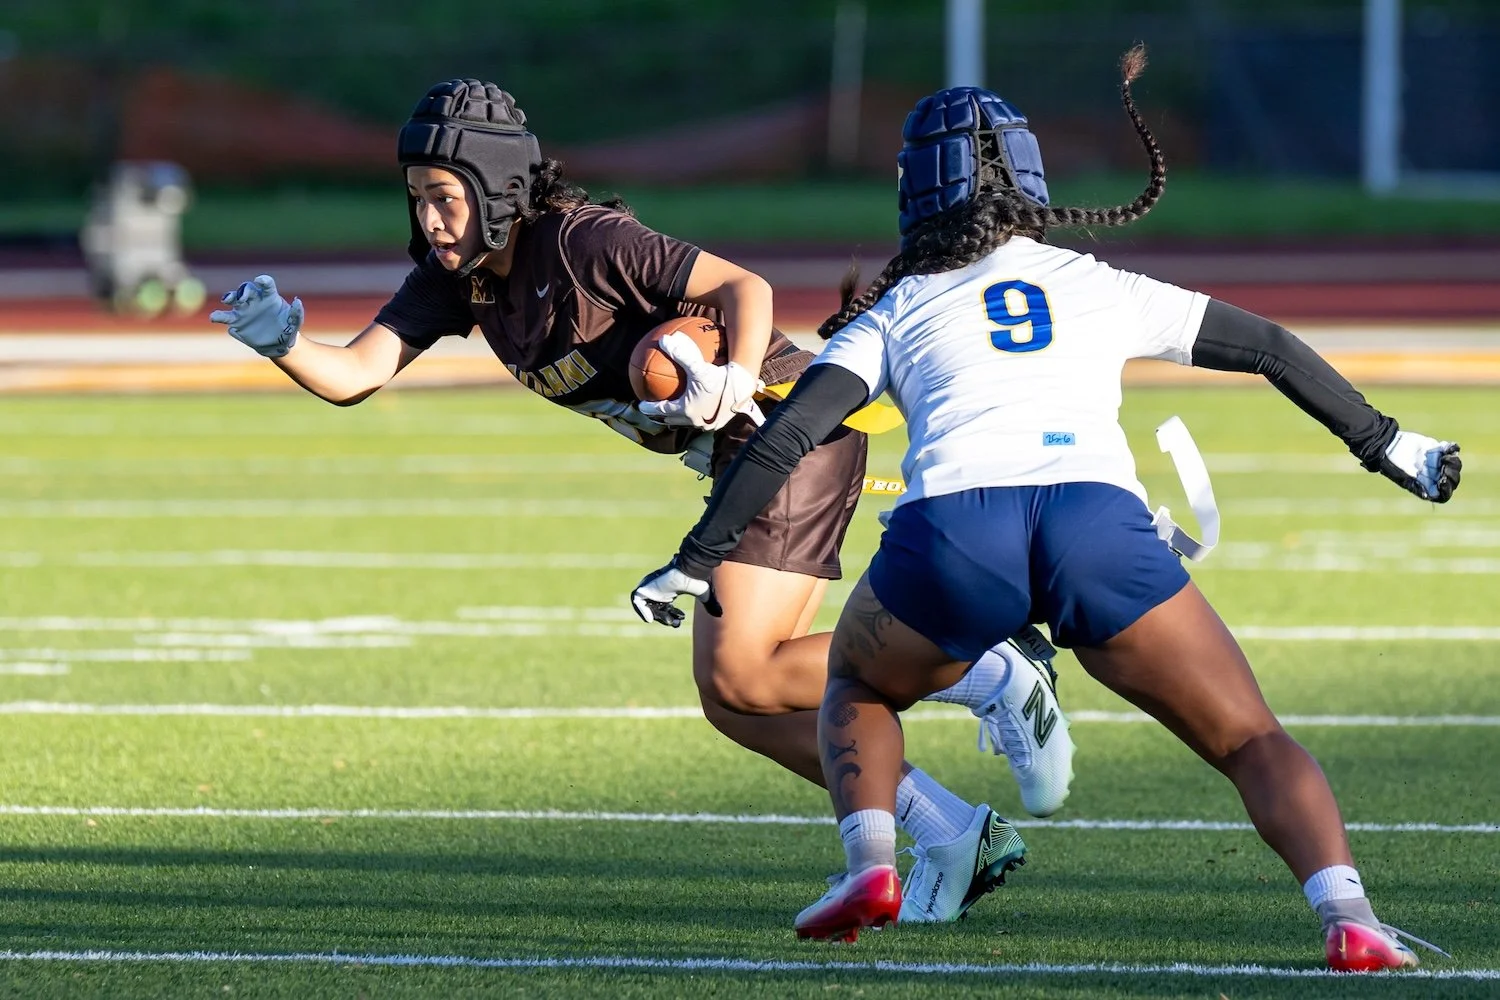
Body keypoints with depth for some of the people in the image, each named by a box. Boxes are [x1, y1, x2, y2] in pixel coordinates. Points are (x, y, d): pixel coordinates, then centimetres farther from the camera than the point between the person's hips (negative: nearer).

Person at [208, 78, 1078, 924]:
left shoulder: (583, 242, -21)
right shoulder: (452, 277, 2)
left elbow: (743, 286, -21)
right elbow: (355, 375, -7)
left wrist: (739, 381, -39)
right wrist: (284, 342, -27)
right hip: (748, 453, 9)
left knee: (739, 675, -15)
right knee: (734, 697, 6)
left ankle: (991, 677, -7)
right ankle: (955, 838, 7)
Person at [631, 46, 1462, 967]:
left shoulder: (895, 312, 26)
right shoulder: (1103, 288, 29)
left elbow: (790, 436, 15)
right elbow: (1269, 348, 35)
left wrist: (696, 562, 19)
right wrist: (1383, 443, 45)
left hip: (953, 529, 0)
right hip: (1101, 518, 0)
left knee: (859, 686, 32)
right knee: (1252, 744, 10)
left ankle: (870, 866, 7)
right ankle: (1347, 915, -17)